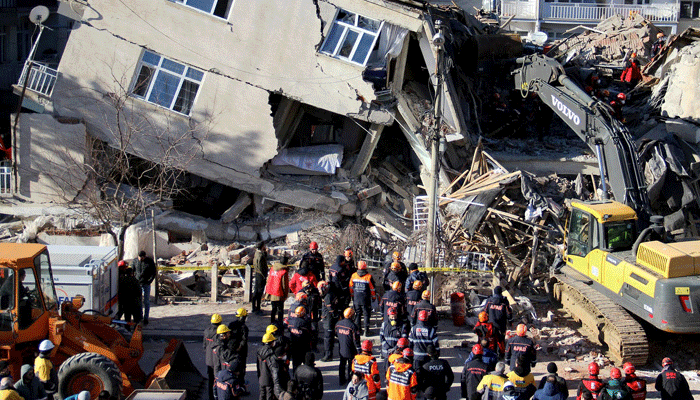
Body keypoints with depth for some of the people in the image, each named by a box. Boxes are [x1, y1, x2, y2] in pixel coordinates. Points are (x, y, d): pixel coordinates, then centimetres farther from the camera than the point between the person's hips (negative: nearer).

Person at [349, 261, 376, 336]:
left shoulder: (354, 275, -4)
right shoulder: (368, 276, -12)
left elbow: (351, 287, 7)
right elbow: (372, 288, -6)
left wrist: (352, 296, 22)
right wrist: (374, 297, 9)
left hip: (356, 299, 3)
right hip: (365, 300, -3)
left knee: (357, 314, 15)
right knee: (366, 314, 7)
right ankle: (366, 331, 5)